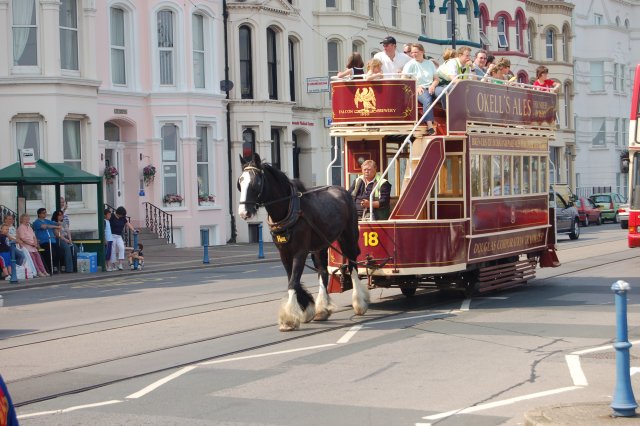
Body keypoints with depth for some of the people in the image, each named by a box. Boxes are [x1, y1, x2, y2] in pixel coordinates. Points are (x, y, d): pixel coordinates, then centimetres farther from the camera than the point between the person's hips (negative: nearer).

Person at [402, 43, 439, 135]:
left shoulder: (430, 63, 20)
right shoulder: (410, 64, 7)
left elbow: (436, 79, 18)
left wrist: (433, 85, -5)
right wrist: (416, 87, -16)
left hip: (430, 88, 4)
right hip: (418, 90, -4)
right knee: (427, 99, -38)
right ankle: (430, 126, -48)